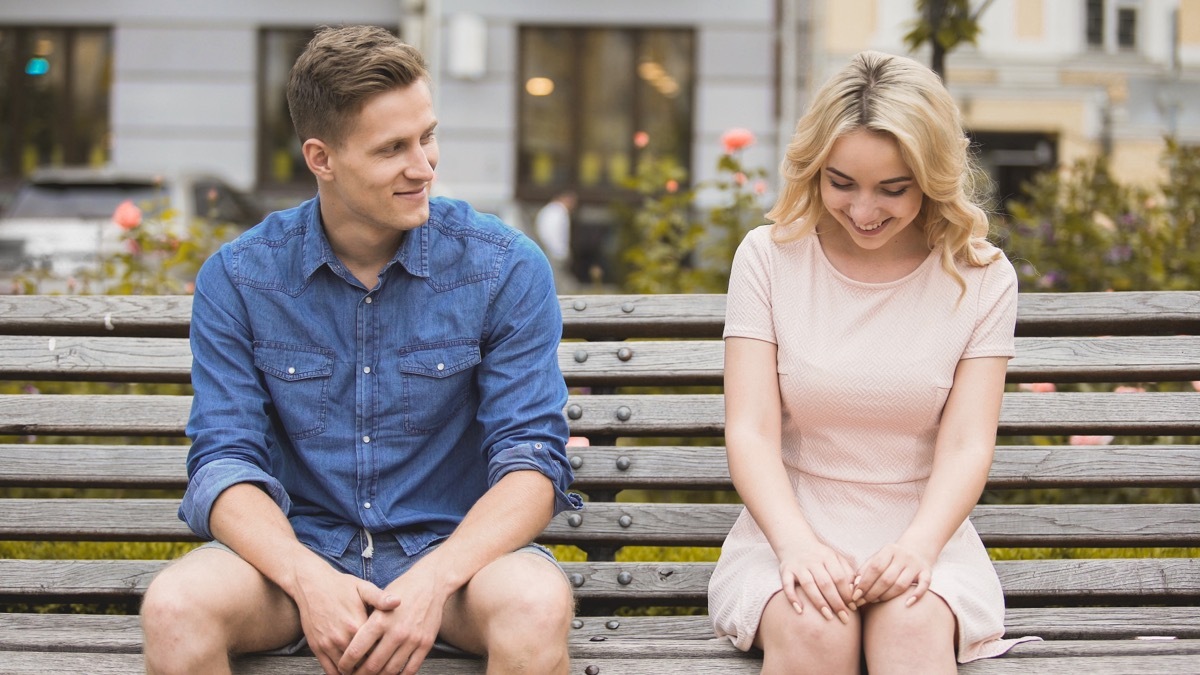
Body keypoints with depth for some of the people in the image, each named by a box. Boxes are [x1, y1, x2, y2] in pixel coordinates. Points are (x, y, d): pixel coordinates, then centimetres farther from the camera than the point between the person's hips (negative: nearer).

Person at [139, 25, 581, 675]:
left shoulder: (507, 268, -5)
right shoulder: (237, 278, -1)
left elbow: (532, 458, -8)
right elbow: (224, 462, -4)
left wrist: (433, 579, -25)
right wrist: (308, 577, -24)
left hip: (454, 548, -1)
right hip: (298, 551, 1)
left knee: (536, 607, -34)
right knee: (174, 607, -29)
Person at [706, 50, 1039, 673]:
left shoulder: (981, 277, 3)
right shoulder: (769, 258, 2)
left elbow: (966, 445, -5)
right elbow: (751, 430, -6)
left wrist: (918, 546, -25)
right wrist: (797, 544, -24)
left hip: (922, 532, 0)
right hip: (791, 527, 0)